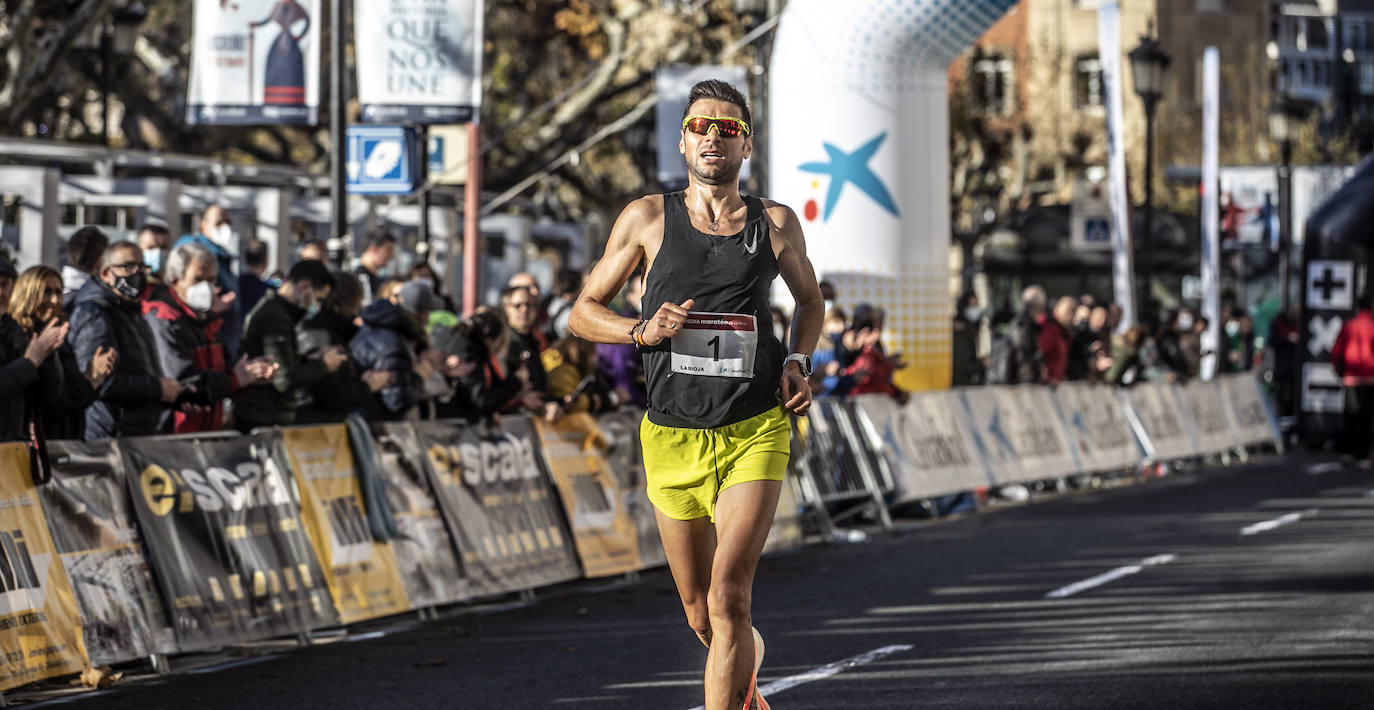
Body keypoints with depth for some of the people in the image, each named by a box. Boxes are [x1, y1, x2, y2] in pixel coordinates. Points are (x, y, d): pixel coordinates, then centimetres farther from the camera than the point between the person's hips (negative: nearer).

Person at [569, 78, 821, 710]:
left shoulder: (776, 223, 6)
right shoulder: (647, 219, 3)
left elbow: (809, 298, 25)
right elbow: (584, 312, 9)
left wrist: (798, 362, 6)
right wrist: (642, 331, -11)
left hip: (754, 435, -1)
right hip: (673, 440, 1)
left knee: (729, 596, -18)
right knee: (701, 616, 12)